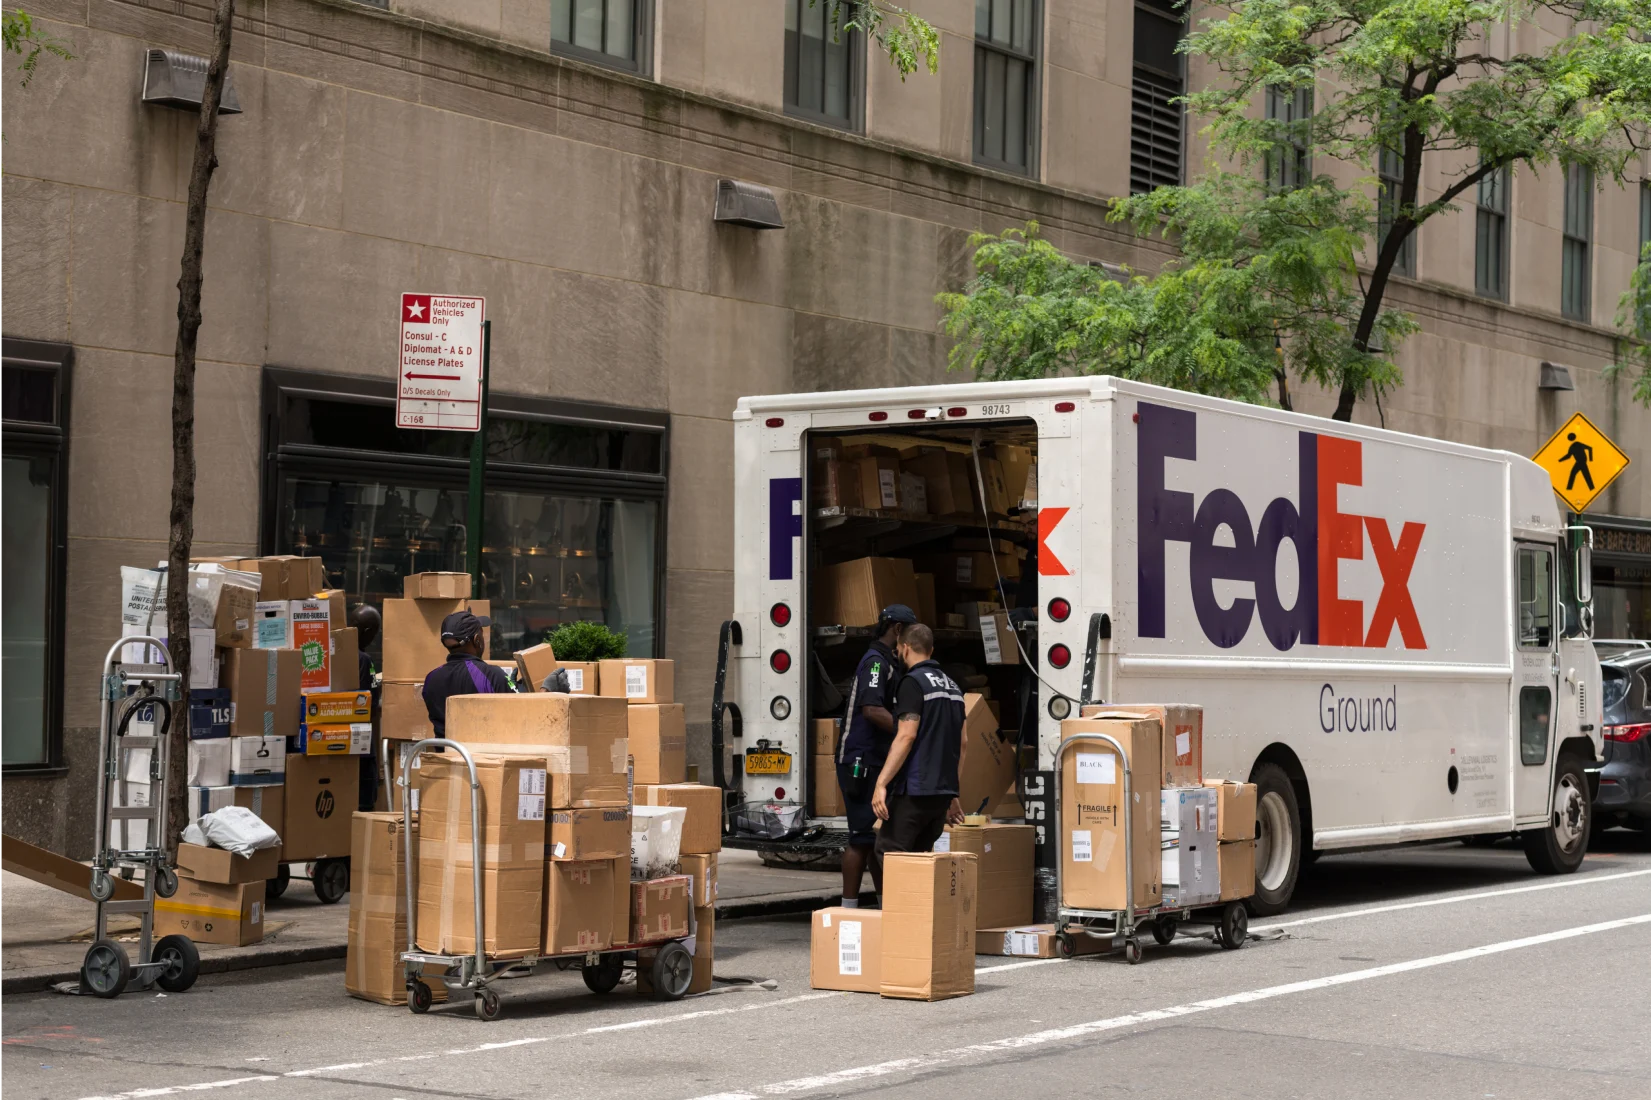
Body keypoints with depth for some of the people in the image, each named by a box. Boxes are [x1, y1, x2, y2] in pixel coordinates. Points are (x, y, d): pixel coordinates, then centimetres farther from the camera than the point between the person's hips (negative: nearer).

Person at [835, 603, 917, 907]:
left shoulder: (887, 663, 19)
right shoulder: (876, 662, -13)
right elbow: (872, 709, -26)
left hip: (876, 763, 10)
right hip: (861, 762, -10)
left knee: (880, 836, 14)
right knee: (863, 837, -8)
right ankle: (849, 908, -5)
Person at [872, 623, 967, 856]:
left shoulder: (913, 682, -8)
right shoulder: (953, 686, 17)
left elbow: (907, 736, -18)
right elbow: (961, 744, 19)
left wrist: (881, 783, -20)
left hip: (914, 790, -8)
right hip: (943, 791, 8)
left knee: (889, 854, -5)